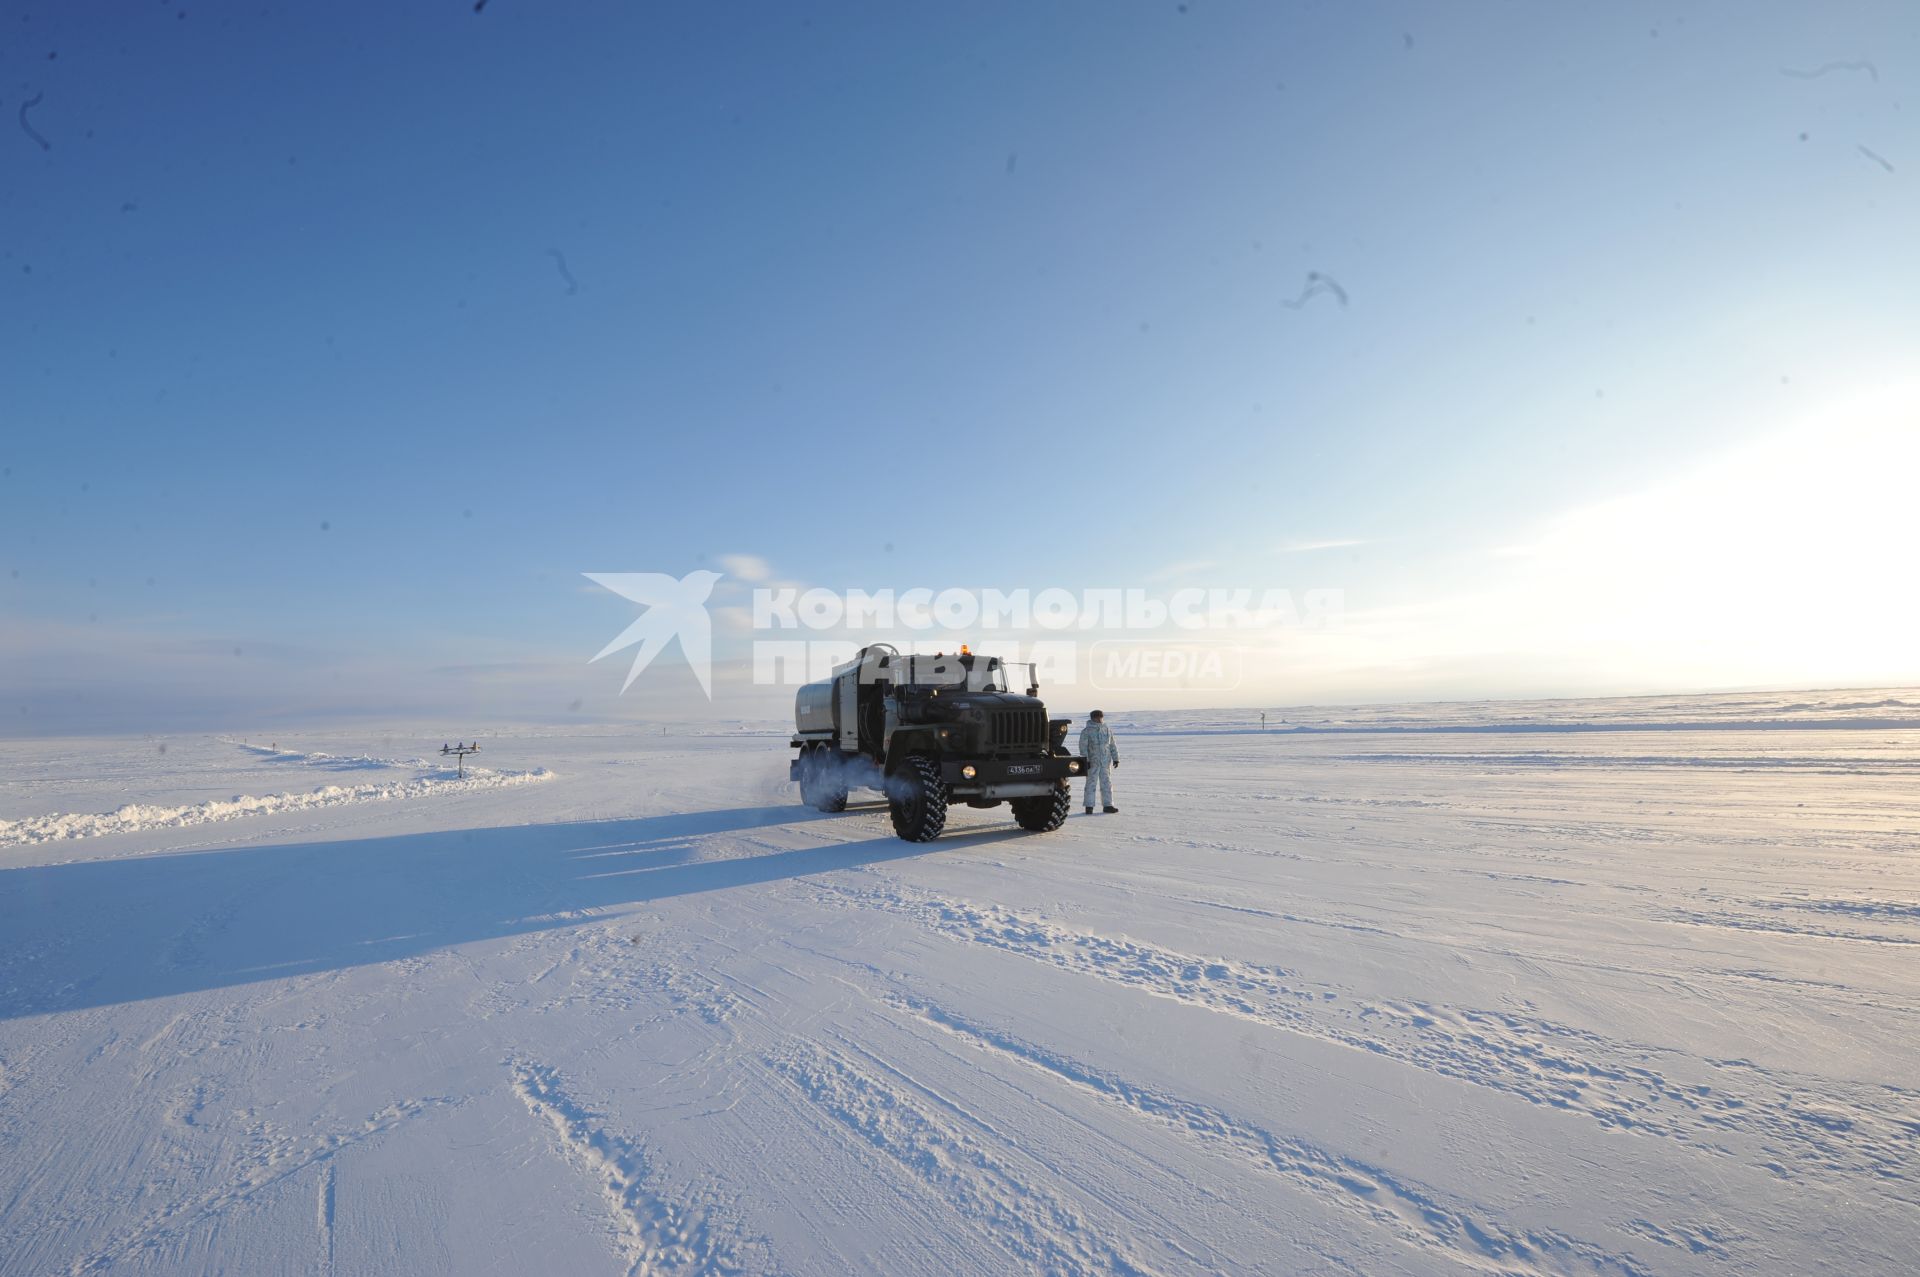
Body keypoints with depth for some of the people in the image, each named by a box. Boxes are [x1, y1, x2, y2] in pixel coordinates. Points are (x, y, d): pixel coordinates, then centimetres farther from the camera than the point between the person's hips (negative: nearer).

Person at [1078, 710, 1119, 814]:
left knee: (1106, 783, 7)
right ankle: (1089, 806, 3)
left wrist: (1116, 758, 12)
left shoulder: (1108, 730, 11)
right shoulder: (1086, 731, -3)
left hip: (1106, 762, 4)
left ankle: (1108, 805, 14)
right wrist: (1085, 760, -13)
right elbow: (1083, 747, -7)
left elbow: (1112, 746, 16)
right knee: (1091, 783, -3)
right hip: (1092, 762, -4)